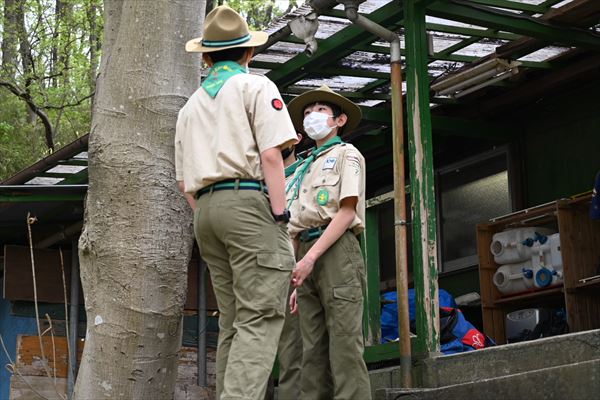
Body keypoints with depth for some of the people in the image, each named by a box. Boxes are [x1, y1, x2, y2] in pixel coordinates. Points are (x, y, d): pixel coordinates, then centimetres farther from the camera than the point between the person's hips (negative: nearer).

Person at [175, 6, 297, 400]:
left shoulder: (190, 106, 22)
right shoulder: (256, 87, 3)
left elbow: (184, 181, 19)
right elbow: (271, 154, -9)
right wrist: (279, 216, -10)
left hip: (205, 208, 7)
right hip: (248, 201, -7)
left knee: (232, 323, 9)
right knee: (260, 319, -13)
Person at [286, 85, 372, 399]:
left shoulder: (346, 154, 8)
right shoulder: (304, 168, 27)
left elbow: (347, 212, -6)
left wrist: (311, 257, -15)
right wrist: (298, 282, 13)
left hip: (336, 250, -7)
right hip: (307, 257, 7)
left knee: (344, 346, -14)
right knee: (312, 351, 0)